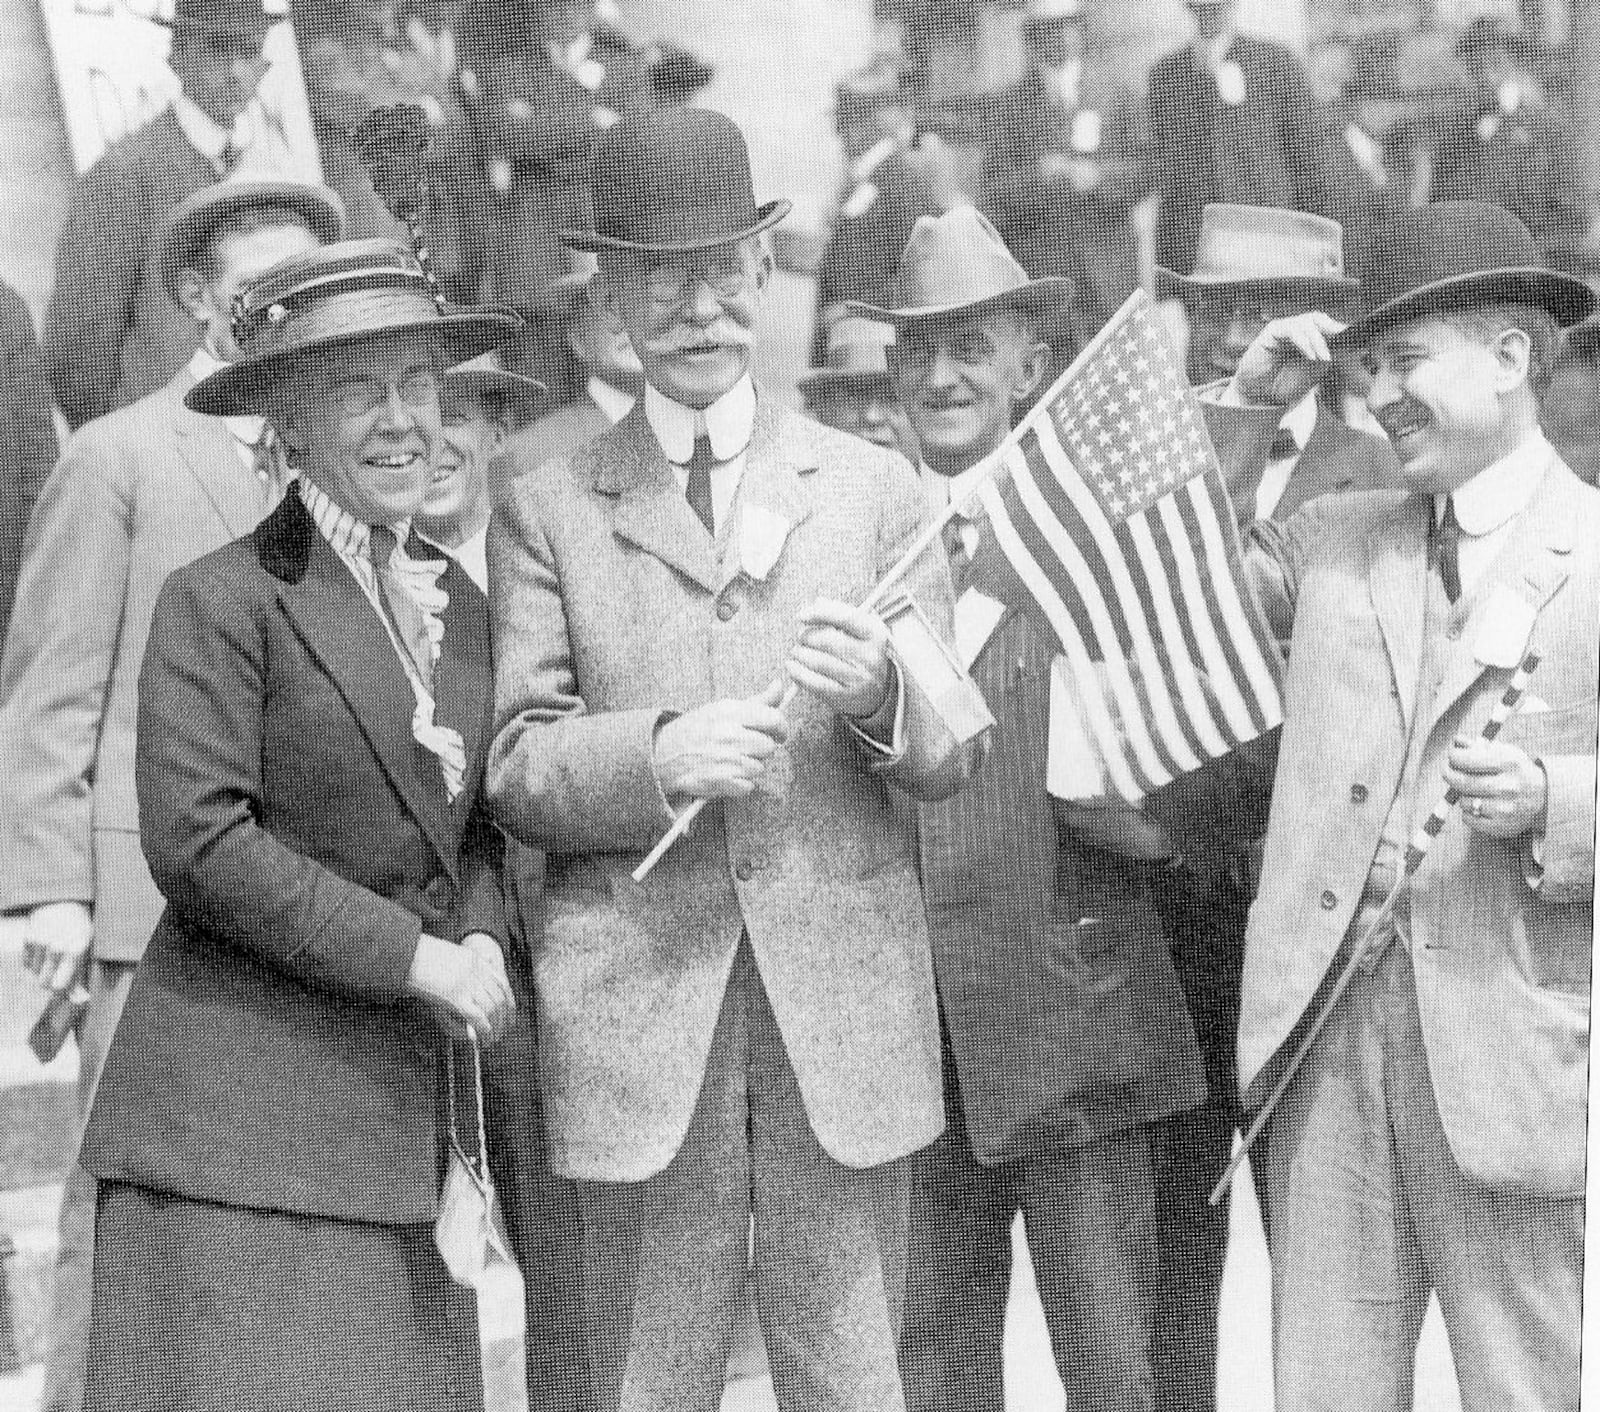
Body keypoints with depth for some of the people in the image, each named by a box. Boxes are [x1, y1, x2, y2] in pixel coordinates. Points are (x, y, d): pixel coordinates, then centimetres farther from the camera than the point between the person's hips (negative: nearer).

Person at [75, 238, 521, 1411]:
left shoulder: (457, 602, 14)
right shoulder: (222, 602, -8)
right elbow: (197, 845, -15)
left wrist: (484, 937, -1)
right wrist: (415, 955, -14)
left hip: (411, 1114, 6)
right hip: (244, 1113, -6)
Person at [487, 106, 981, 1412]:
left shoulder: (874, 491, 11)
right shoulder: (548, 511, 8)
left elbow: (950, 754, 7)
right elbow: (518, 769, 1)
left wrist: (878, 693, -15)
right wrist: (658, 755, -18)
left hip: (846, 1003, 1)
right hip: (639, 1009, -1)